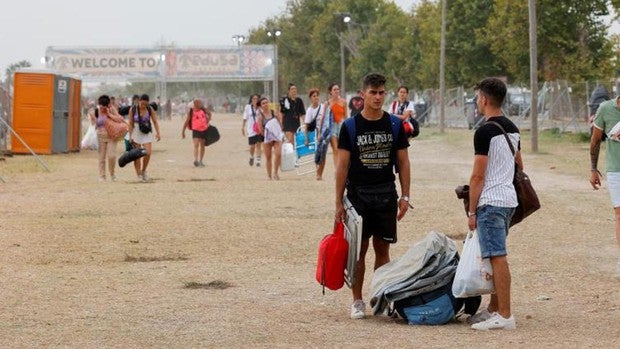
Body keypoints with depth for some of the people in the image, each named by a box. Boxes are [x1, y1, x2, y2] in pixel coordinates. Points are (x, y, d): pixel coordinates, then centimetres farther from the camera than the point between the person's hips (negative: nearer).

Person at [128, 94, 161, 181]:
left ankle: (143, 171, 9)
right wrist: (130, 136, -7)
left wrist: (157, 133, -13)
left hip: (147, 133, 1)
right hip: (136, 133, -1)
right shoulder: (133, 110, -6)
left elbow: (155, 122, -1)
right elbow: (130, 124, -3)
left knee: (148, 153, -13)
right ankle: (139, 175, 5)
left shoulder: (150, 109, -3)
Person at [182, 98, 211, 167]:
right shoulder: (191, 111, -10)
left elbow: (209, 114, 21)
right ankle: (196, 160, -29)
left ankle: (200, 161, 23)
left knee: (202, 146, 12)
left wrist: (207, 121, 10)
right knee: (196, 145, -18)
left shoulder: (203, 110, 0)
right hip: (195, 130, -4)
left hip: (203, 130, 4)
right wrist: (183, 132, -5)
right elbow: (186, 121, -5)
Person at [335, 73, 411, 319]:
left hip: (386, 195, 2)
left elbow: (403, 162, 7)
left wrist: (405, 196, -1)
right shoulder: (350, 126, -3)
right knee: (358, 249, 1)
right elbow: (342, 165, -2)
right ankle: (357, 301, 8)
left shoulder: (394, 125, 4)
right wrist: (339, 202, -6)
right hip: (358, 195, -2)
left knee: (383, 249, 6)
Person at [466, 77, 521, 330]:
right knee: (497, 257, 16)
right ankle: (494, 309, 23)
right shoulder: (512, 129, 12)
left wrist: (471, 211, -10)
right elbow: (519, 166, 20)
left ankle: (505, 316, -10)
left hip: (490, 202, -9)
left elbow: (478, 176, -15)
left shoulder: (485, 132, -15)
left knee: (497, 258, -9)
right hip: (509, 199, 9)